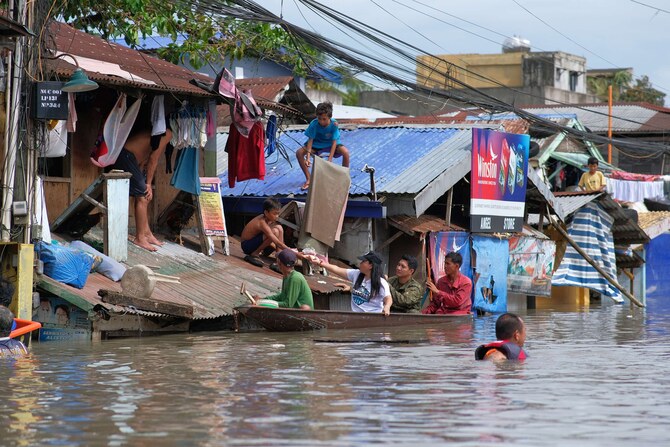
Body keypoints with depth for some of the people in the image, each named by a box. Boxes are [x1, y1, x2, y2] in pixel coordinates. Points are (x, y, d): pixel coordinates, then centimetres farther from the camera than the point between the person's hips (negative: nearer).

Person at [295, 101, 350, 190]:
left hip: (330, 144, -1)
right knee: (299, 153, -21)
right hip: (317, 144, 1)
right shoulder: (314, 124, -26)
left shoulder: (334, 124, -28)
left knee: (345, 152, -31)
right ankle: (308, 179, -5)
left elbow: (334, 142, -27)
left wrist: (329, 160, -35)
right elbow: (310, 140, -24)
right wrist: (308, 158, -36)